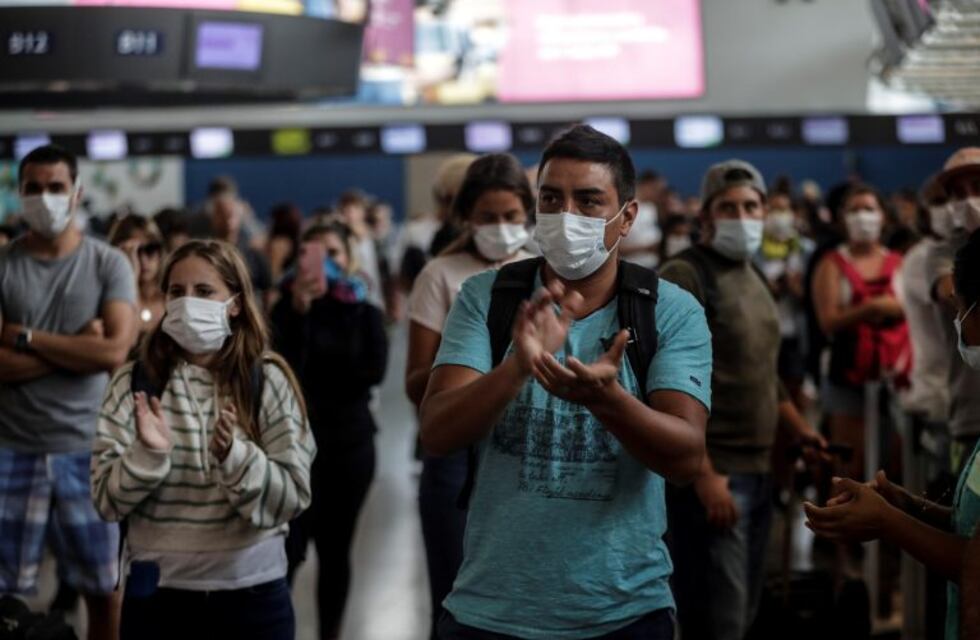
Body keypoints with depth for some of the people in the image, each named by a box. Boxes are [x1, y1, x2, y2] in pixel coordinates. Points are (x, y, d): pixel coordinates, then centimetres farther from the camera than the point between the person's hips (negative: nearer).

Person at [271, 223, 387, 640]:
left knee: (335, 550, 8)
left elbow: (374, 371, -10)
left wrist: (315, 373, -13)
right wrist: (300, 312, -21)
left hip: (350, 442, 2)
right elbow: (286, 370, -14)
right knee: (288, 547, -12)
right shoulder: (288, 308, 2)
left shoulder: (365, 313, 6)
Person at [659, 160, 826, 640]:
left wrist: (799, 430, 17)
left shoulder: (753, 278, 16)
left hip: (757, 470, 9)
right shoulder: (684, 276, -11)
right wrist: (704, 474, -21)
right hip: (712, 474, -9)